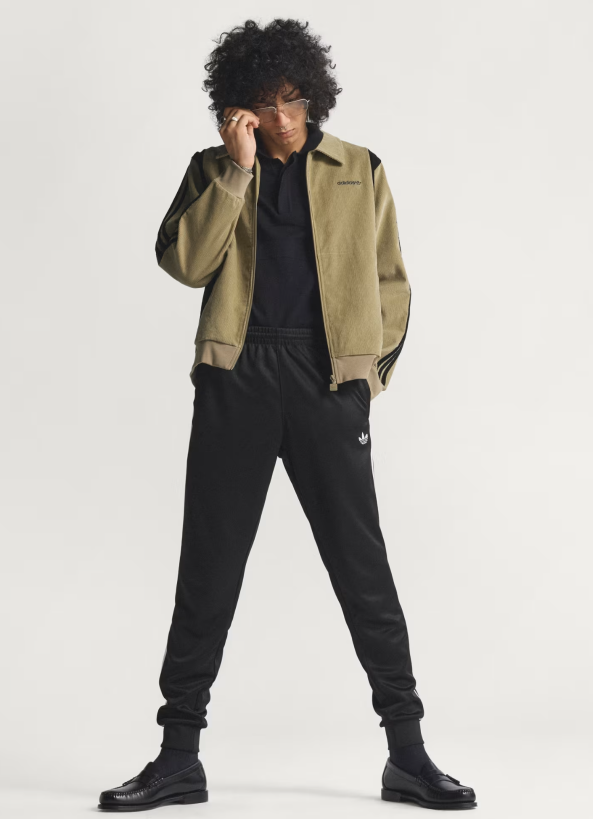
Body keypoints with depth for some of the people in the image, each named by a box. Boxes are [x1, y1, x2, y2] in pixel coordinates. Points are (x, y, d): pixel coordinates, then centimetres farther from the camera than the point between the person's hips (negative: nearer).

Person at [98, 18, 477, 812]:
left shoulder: (359, 170, 12)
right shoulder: (214, 170, 12)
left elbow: (390, 280, 14)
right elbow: (184, 262, -4)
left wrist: (375, 367, 4)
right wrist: (237, 168, -8)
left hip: (327, 379, 0)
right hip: (236, 376, 1)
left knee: (362, 564, 0)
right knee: (209, 565, 3)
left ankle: (407, 751, 9)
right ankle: (180, 754, 13)